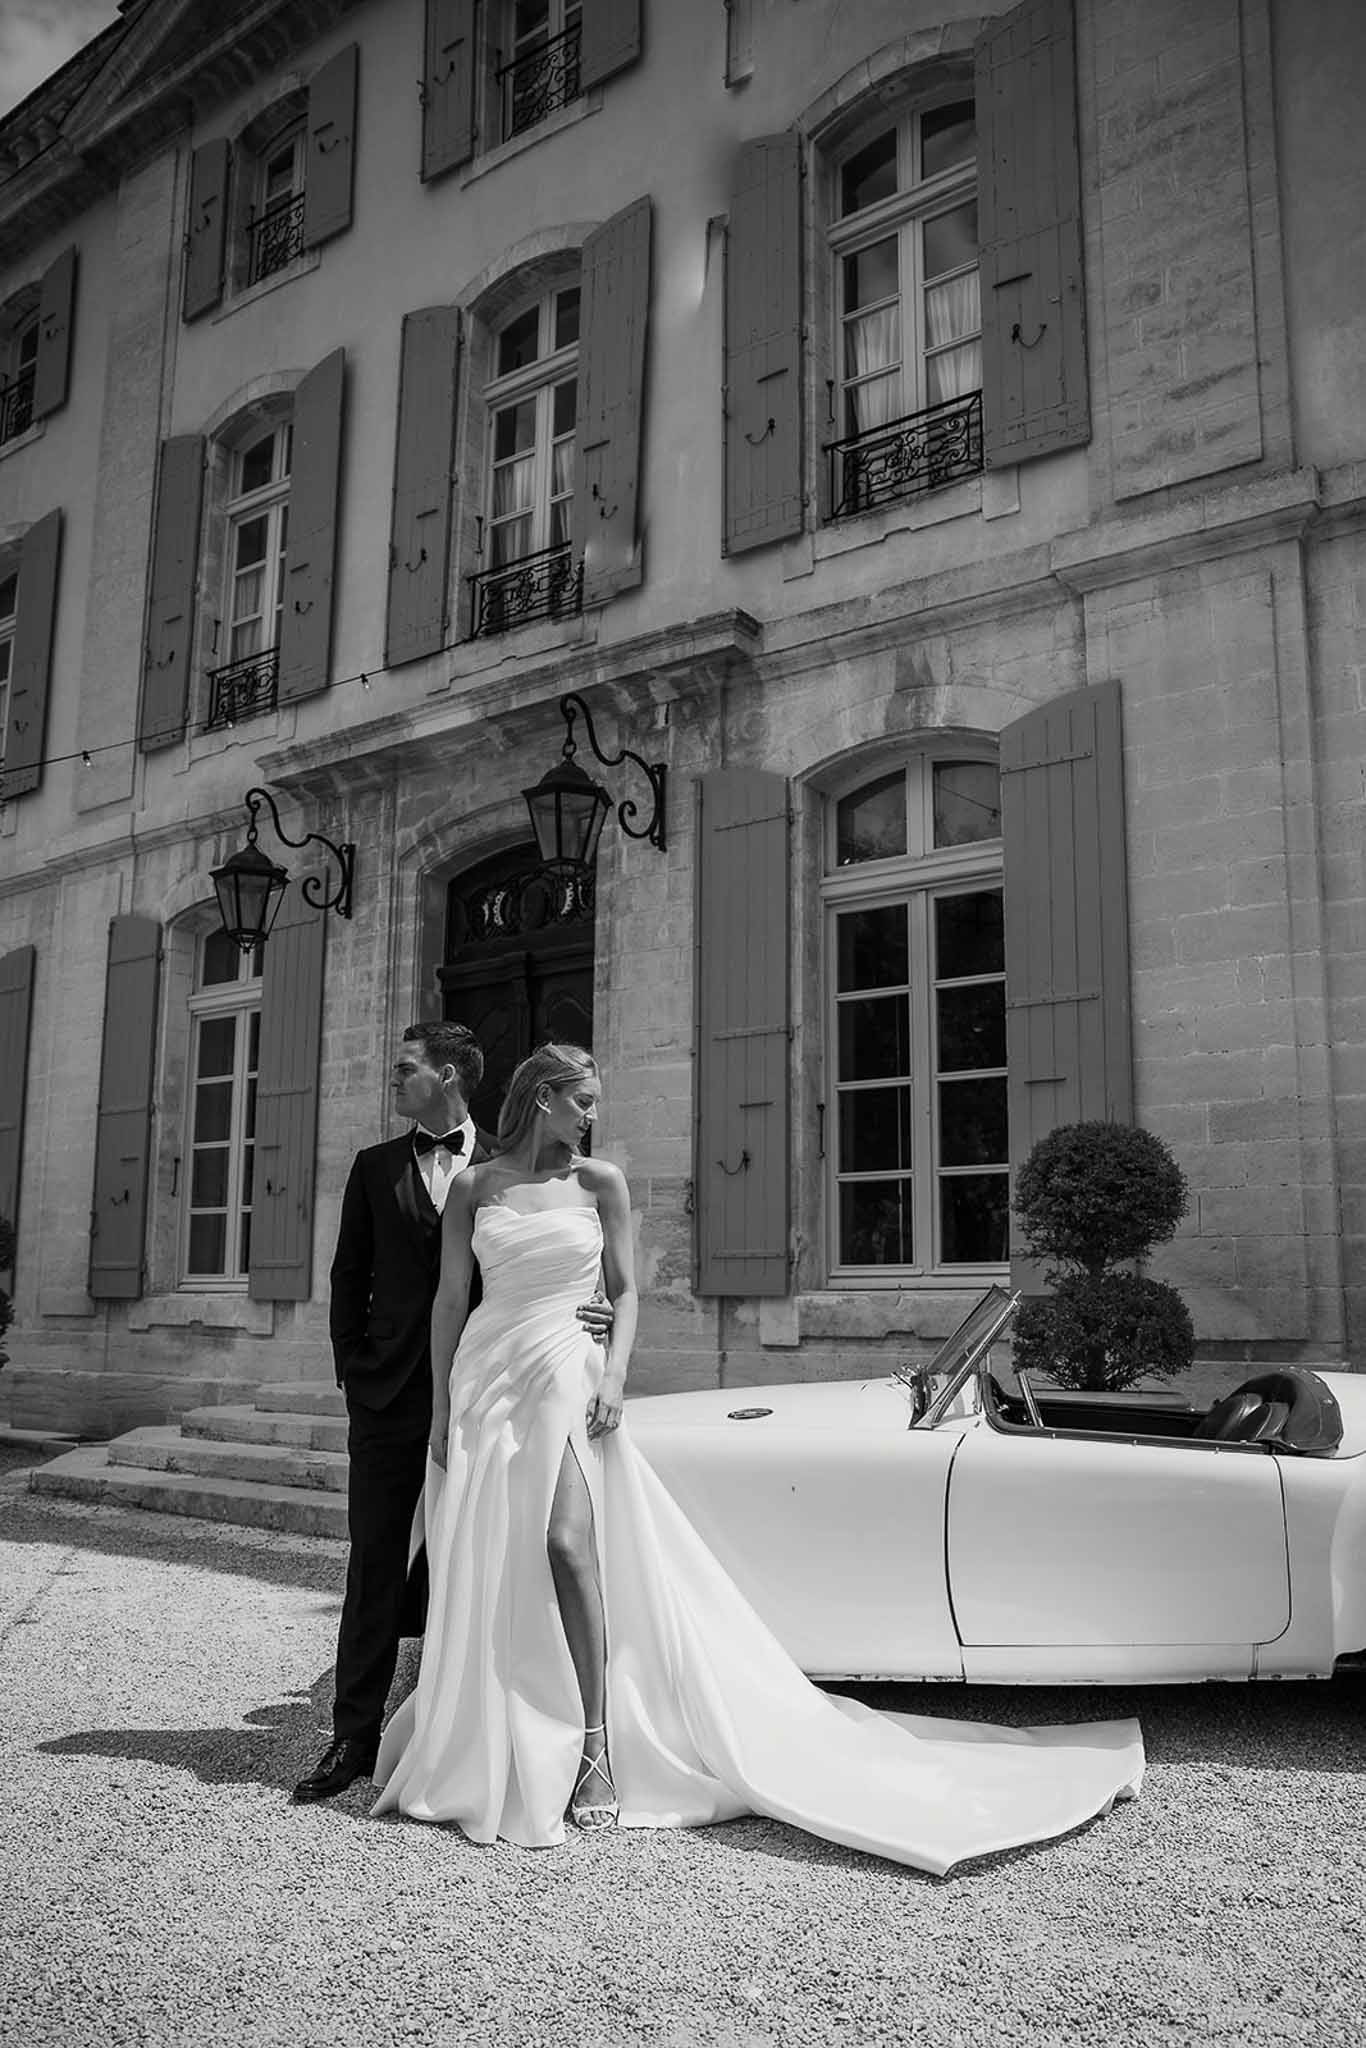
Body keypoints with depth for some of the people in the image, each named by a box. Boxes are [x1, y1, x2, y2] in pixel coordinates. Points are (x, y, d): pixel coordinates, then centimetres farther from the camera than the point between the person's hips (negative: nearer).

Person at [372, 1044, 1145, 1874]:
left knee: (568, 1542, -16)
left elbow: (625, 1291, 6)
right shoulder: (475, 1189, 5)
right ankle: (474, 1750, 20)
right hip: (485, 1377, 2)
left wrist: (613, 1376, -8)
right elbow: (450, 1298, 7)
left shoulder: (599, 1183, 4)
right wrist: (441, 1405, 3)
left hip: (563, 1373, -1)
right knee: (481, 1570, 4)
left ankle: (594, 1748, -6)